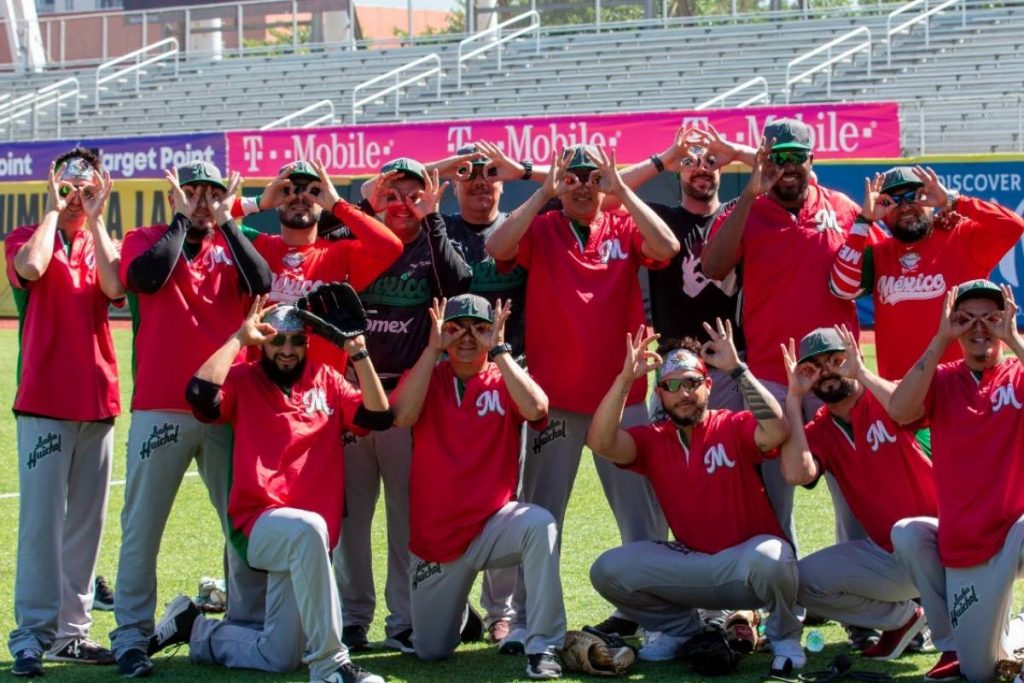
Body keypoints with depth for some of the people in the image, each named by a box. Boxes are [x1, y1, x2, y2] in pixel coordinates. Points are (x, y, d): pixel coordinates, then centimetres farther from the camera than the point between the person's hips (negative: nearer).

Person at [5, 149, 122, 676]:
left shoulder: (104, 244, 14)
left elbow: (113, 287, -8)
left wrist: (94, 219, -5)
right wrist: (53, 210, -6)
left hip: (98, 401, 4)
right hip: (44, 400, -4)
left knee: (87, 521, 7)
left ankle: (71, 630, 13)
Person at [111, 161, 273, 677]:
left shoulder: (231, 247, 14)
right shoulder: (146, 239, 8)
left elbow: (262, 284, -6)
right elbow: (146, 275, -15)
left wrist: (225, 222, -3)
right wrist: (182, 218, -4)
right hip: (161, 408, -3)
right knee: (142, 525, -2)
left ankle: (249, 626, 14)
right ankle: (131, 637, 3)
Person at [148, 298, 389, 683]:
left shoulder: (326, 381, 14)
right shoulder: (244, 380, 5)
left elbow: (378, 417, 3)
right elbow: (200, 394, -16)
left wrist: (358, 353, -5)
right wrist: (239, 338, -9)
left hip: (306, 537, 5)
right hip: (258, 524, -5)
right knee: (307, 528, -42)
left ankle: (195, 629, 31)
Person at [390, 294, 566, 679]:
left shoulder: (504, 382, 2)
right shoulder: (425, 377, 4)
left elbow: (536, 409, -20)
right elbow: (402, 417, -17)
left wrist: (498, 350, -17)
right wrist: (432, 348, -16)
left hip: (494, 523, -1)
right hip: (435, 536, 1)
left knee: (540, 525, -36)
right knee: (431, 651, 6)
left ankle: (543, 647, -30)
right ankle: (456, 609, 44)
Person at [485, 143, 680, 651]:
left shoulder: (625, 228, 5)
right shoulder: (540, 229, 3)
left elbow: (667, 248, -14)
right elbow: (498, 248, -16)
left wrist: (621, 190, -14)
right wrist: (544, 192, -15)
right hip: (553, 396, -1)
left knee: (643, 515, 6)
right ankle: (528, 620, 12)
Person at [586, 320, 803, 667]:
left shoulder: (733, 427, -8)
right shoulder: (652, 440, 1)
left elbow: (776, 432, -31)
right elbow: (600, 442, -18)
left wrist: (737, 369, -32)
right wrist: (625, 378, -26)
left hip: (748, 560, -4)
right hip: (692, 565, 4)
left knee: (768, 557, -40)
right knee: (608, 570, -14)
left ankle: (784, 635, -6)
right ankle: (680, 627, 12)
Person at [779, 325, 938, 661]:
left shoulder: (884, 400, -5)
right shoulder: (818, 432, 4)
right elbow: (797, 474, -20)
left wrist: (862, 372, -24)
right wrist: (794, 397, -14)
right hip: (886, 555, 5)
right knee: (805, 581, -7)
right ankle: (903, 617, 7)